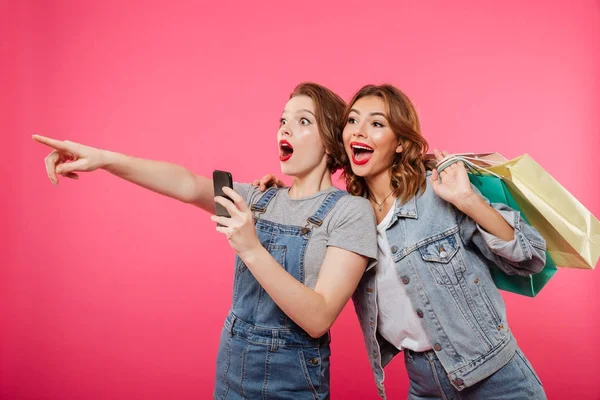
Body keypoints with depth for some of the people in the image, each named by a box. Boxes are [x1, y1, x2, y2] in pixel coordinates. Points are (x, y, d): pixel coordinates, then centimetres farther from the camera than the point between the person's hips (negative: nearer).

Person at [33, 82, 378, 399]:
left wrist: (251, 250, -32)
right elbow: (189, 185, -14)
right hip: (230, 370, 5)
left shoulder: (352, 211, -15)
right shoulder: (258, 199, 1)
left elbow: (318, 319, -23)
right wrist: (106, 159, -28)